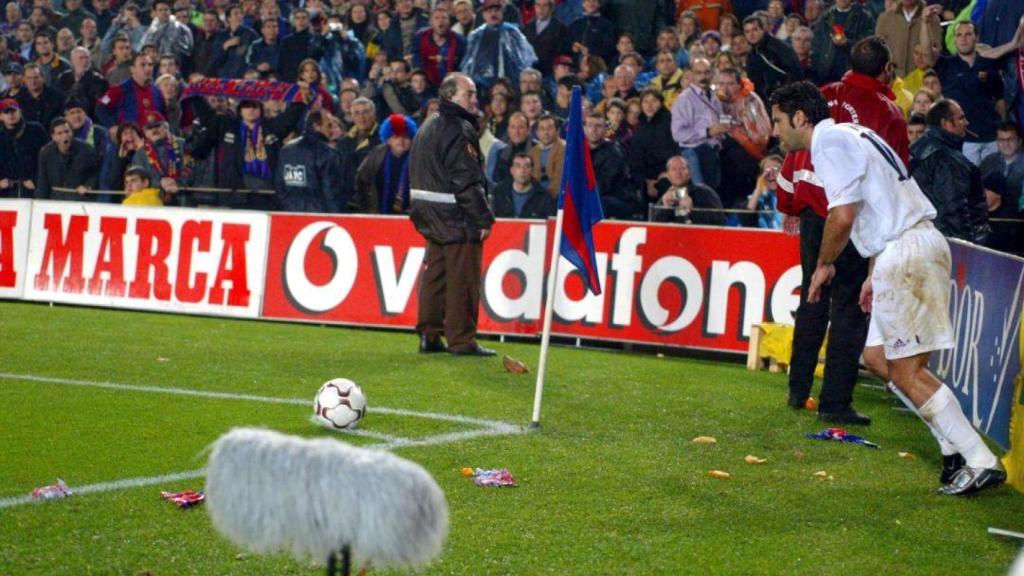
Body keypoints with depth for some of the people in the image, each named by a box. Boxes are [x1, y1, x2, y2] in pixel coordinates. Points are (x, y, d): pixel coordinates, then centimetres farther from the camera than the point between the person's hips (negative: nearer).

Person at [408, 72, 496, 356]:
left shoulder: (428, 128, 16)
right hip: (456, 217, -10)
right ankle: (461, 340, -3)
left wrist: (420, 213, 24)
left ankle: (429, 335, 16)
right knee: (462, 279, -5)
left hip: (431, 216, 10)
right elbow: (467, 181, -21)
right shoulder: (459, 130, -16)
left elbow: (417, 175, 21)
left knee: (435, 275, 13)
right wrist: (484, 218, -18)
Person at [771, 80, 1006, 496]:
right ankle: (957, 450, 13)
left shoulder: (829, 140, -8)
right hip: (922, 241, 10)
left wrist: (824, 265, -1)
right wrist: (875, 275, 25)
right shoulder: (850, 135, 22)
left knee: (907, 371, -7)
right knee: (880, 354, 15)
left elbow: (842, 216, -16)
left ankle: (980, 462, -9)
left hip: (905, 252, -10)